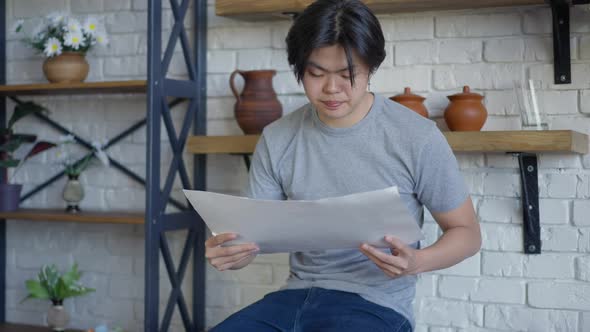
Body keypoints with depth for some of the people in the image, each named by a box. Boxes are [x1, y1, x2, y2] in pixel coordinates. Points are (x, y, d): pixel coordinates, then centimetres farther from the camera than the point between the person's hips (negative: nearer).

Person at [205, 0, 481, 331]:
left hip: (375, 305, -4)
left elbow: (467, 232, 1)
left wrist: (416, 262, -20)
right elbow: (252, 234, 6)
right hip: (296, 295, 4)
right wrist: (230, 253, -18)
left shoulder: (418, 138, -8)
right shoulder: (277, 139, 3)